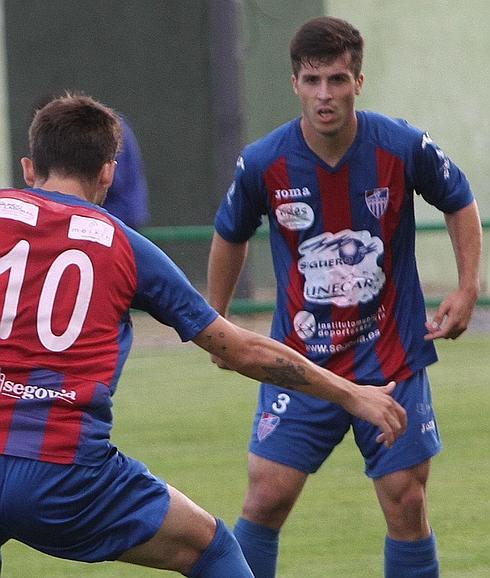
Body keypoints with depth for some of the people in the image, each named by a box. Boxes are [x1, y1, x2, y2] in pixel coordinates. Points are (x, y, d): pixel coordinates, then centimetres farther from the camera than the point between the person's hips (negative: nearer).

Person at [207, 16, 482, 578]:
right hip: (300, 358, 0)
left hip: (391, 358, 0)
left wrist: (468, 287, 0)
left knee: (406, 504, -1)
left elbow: (459, 202, 9)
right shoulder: (262, 164, -11)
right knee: (266, 497, -7)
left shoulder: (405, 148, -12)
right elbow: (230, 237, 10)